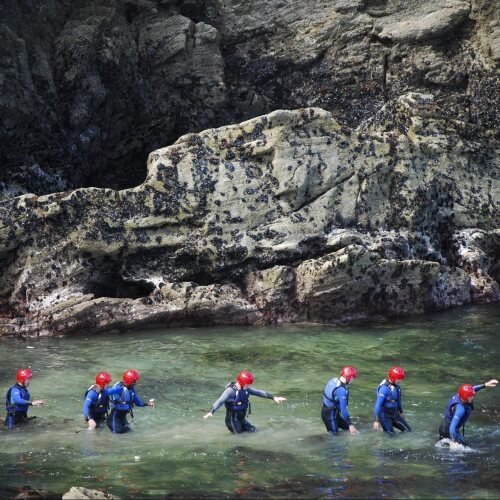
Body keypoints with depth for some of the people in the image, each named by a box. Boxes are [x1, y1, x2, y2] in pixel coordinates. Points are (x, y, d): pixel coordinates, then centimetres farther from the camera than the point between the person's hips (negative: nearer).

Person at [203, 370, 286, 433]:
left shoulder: (246, 389, -1)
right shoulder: (231, 390, -24)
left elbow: (258, 392, 4)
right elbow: (220, 401, -34)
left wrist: (273, 397, 2)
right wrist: (211, 412, -48)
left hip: (242, 418, 7)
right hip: (232, 418, -7)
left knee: (252, 430, 3)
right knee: (239, 434, -7)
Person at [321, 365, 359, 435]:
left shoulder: (334, 380, -2)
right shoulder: (342, 390, -27)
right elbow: (343, 409, -25)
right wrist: (350, 424, -16)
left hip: (326, 409, 9)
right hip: (329, 414, -9)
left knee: (346, 426, 14)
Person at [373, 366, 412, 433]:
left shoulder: (396, 386, 1)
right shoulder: (384, 388, -25)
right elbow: (378, 405, -23)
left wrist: (401, 412, 28)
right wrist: (377, 420, -23)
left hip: (395, 415, 8)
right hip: (385, 416, -8)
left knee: (407, 429, 8)